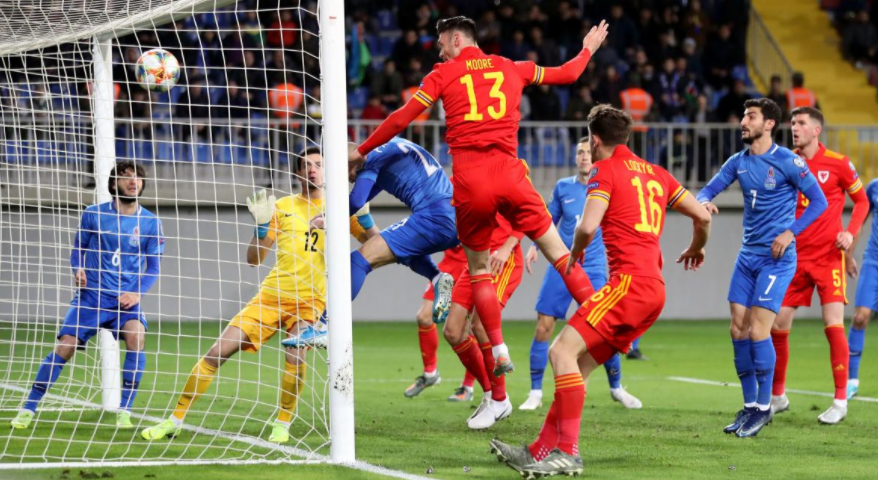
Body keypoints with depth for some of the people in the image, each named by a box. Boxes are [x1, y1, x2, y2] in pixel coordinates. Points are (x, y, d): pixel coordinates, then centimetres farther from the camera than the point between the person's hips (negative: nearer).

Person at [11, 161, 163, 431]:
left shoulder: (150, 223, 1)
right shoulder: (93, 215, 1)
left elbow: (153, 267, 6)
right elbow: (78, 249, 13)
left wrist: (138, 293, -12)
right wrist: (78, 268, -9)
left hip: (127, 298, 0)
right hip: (91, 295, 0)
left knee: (136, 336, -29)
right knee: (64, 347, -12)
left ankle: (124, 411, -18)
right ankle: (29, 408, 3)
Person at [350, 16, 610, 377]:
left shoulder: (443, 74, 9)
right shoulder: (512, 68, 17)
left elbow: (401, 119, 7)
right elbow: (567, 74, 29)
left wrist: (362, 151, 18)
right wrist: (588, 50, 49)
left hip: (469, 181, -1)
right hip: (508, 174, 1)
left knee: (479, 268, 11)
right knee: (557, 251, 8)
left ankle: (500, 353, 3)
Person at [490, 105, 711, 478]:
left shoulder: (606, 170, -1)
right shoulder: (656, 174, 21)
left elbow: (587, 226, -14)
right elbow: (702, 216, 21)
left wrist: (574, 254, 8)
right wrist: (696, 249, 42)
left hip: (630, 280, -9)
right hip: (654, 289, 9)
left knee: (563, 351, -14)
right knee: (579, 366, 11)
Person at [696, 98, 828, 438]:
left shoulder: (787, 161, -10)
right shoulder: (738, 162, 8)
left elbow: (819, 200, -7)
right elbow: (709, 189, 9)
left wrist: (790, 232, -16)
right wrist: (705, 202, -16)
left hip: (777, 257, -6)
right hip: (748, 256, 6)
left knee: (758, 330, -11)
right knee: (738, 330, 3)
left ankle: (764, 407, 1)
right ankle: (750, 405, 14)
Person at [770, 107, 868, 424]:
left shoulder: (837, 163, -5)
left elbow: (862, 200, 5)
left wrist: (850, 232, -9)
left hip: (829, 255, -3)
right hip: (794, 256, 3)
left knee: (833, 325, -11)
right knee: (778, 325, 1)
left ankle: (840, 401, -3)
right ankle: (777, 396, 18)